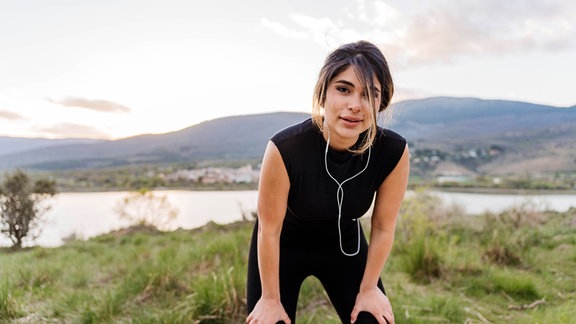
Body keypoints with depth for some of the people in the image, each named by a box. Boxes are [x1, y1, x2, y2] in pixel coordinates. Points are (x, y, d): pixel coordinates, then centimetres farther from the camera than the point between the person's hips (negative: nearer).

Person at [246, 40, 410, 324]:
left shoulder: (393, 152, -26)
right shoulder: (285, 149, -34)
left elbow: (383, 228, -11)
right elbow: (269, 230, -21)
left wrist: (367, 289, 0)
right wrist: (271, 299, -9)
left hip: (345, 245, 3)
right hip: (283, 247, -2)